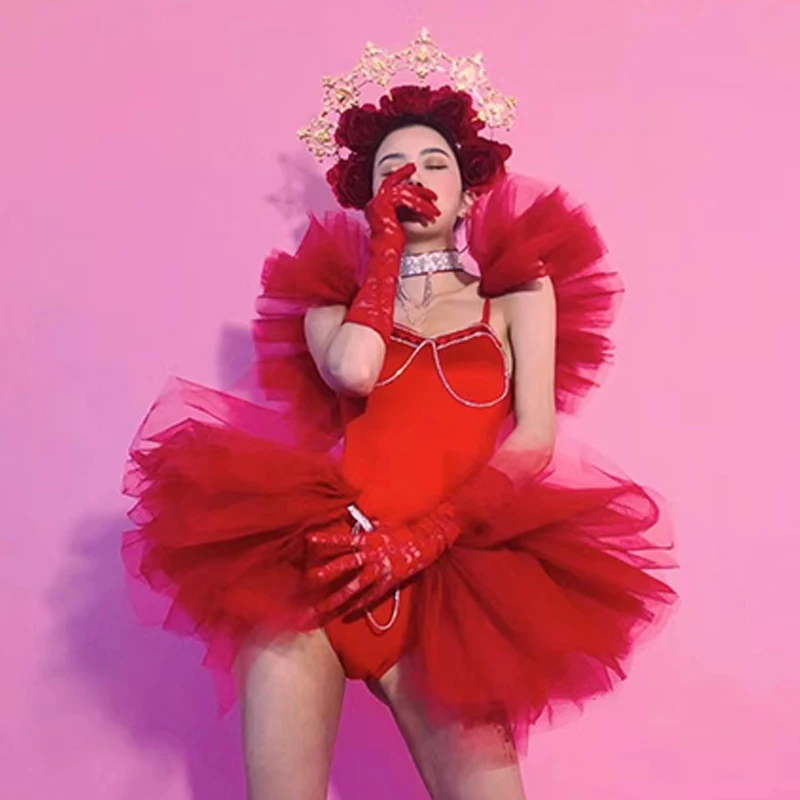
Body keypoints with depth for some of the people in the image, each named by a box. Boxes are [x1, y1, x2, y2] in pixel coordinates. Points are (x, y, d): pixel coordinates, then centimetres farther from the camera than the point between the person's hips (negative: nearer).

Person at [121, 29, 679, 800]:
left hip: (450, 565, -1)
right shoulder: (335, 296, 20)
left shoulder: (518, 291, 17)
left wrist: (424, 538, -11)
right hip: (321, 551, 1)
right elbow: (352, 373, -5)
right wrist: (385, 250, 8)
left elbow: (535, 441, 2)